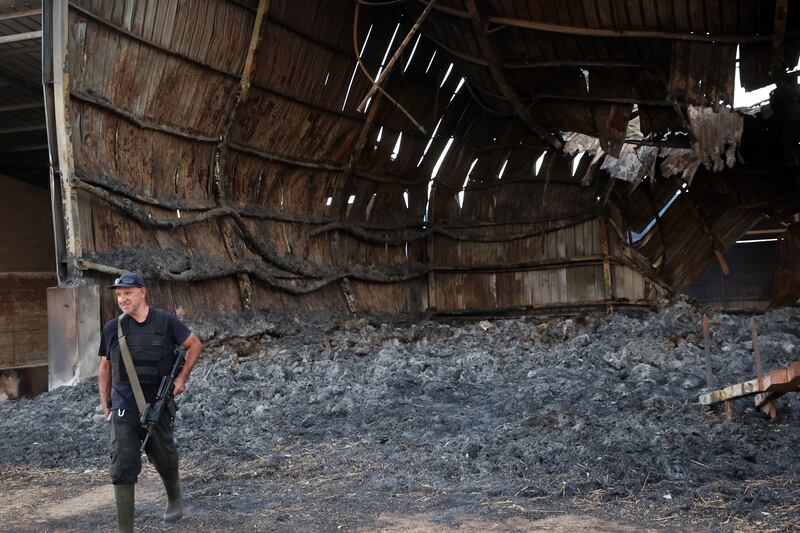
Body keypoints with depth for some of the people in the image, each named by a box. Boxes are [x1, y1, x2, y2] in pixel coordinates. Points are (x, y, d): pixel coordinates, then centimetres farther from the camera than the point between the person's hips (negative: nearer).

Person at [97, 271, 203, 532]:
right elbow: (105, 367, 12)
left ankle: (174, 498, 46)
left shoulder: (166, 322, -5)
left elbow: (195, 344, 5)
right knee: (122, 469, -7)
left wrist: (181, 378, -3)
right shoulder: (112, 328, 1)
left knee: (165, 461, 16)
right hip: (124, 412, 1)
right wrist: (104, 404, 8)